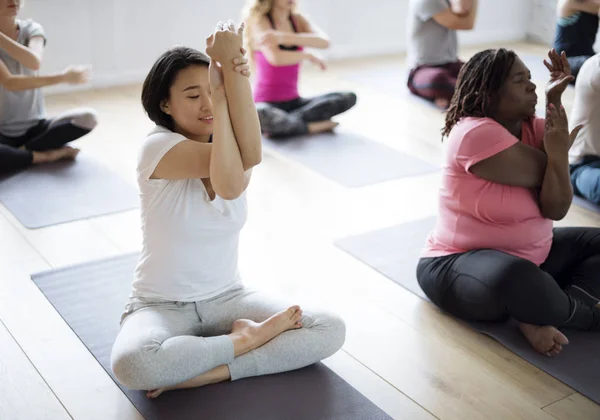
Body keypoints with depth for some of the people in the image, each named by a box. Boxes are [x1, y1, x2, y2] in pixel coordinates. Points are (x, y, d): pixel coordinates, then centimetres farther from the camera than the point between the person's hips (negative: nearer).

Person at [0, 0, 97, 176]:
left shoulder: (31, 29, 0)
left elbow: (34, 62, -22)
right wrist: (63, 77, -23)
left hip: (35, 126, 4)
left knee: (88, 117, -23)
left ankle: (22, 150, -11)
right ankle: (48, 154, -13)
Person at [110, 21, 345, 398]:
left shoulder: (231, 143, -1)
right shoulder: (157, 147, -13)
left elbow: (250, 156, -28)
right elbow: (226, 174, -30)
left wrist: (233, 72, -33)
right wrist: (218, 93, -29)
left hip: (228, 298, 4)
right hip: (162, 306, -4)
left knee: (331, 330, -17)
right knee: (133, 365, -38)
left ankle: (200, 374, -19)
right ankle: (247, 337, -15)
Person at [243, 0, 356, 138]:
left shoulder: (298, 20, 7)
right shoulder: (259, 21, -8)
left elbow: (324, 41, -14)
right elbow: (275, 58, -25)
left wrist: (283, 37, -26)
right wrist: (309, 56, -10)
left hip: (294, 102, 6)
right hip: (267, 104, -6)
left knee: (349, 97, -12)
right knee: (261, 115, -42)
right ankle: (311, 126, -15)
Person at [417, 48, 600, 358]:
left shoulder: (534, 128, 1)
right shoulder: (475, 133, -21)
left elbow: (556, 209, -12)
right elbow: (543, 174, -18)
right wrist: (559, 150, 1)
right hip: (460, 263, -9)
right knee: (514, 278, -40)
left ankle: (540, 316, -18)